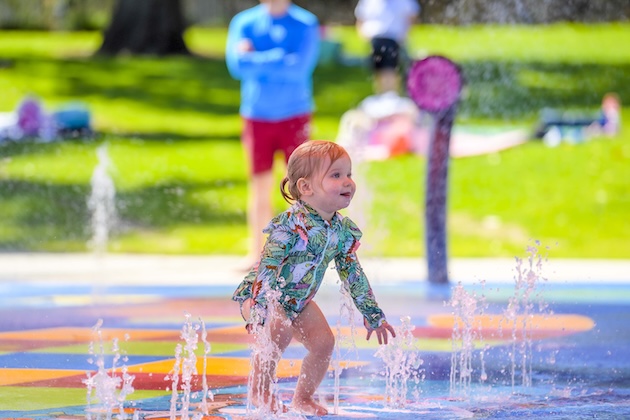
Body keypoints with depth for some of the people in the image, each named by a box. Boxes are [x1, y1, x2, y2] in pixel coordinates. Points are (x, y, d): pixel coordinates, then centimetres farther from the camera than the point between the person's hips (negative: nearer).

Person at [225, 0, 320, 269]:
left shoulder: (306, 24, -4)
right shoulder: (244, 23, 3)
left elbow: (299, 67, -16)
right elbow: (237, 65, -10)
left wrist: (256, 60, -12)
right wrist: (278, 60, -15)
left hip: (295, 117, -2)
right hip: (257, 118, 2)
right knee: (260, 189, 5)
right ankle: (256, 254, 12)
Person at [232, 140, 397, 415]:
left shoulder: (344, 230, -8)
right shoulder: (291, 224, -31)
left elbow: (353, 274, 6)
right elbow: (267, 268, -33)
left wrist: (373, 315, 12)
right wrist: (259, 313, -40)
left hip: (299, 301, 7)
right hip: (259, 295, -7)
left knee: (323, 341, -2)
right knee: (280, 330, -31)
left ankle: (303, 398, 17)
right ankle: (260, 391, -13)